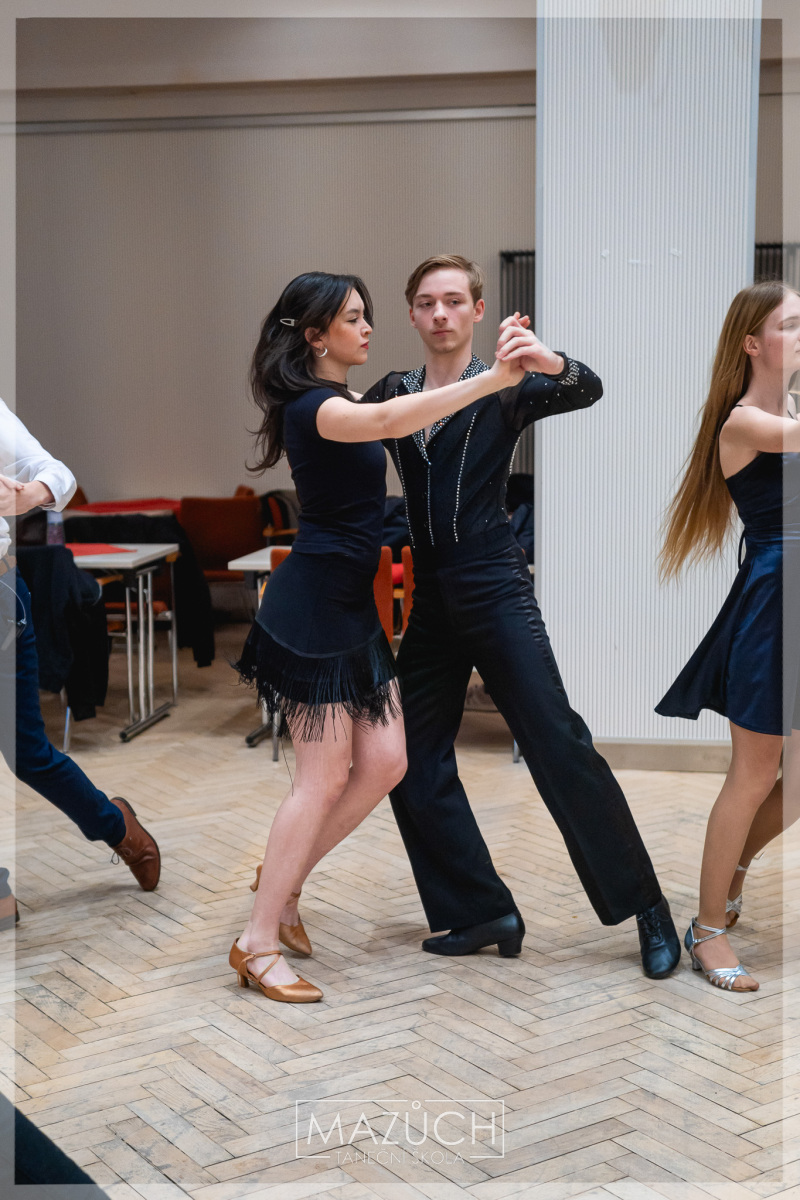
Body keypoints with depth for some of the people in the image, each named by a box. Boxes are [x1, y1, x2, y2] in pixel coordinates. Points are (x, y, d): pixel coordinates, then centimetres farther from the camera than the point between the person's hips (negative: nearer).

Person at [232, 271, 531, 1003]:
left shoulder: (335, 404, 14)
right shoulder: (314, 406, -17)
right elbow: (389, 421, -36)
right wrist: (490, 380, -41)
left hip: (351, 607, 10)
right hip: (311, 605, -10)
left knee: (385, 764, 7)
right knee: (325, 776, -6)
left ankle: (283, 881, 23)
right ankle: (259, 944, 5)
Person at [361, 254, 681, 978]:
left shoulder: (503, 389, 0)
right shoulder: (392, 394, 13)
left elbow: (587, 393, -17)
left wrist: (550, 364, -38)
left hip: (494, 585, -5)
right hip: (426, 595, 5)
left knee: (557, 742, -10)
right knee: (415, 763, 4)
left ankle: (645, 907, 1)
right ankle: (484, 913, 14)